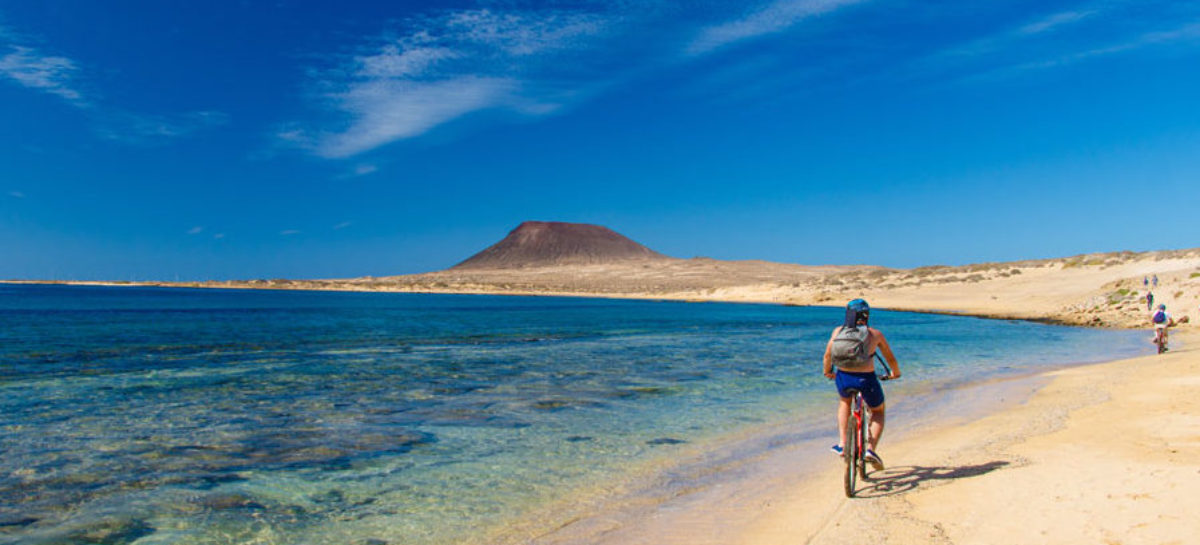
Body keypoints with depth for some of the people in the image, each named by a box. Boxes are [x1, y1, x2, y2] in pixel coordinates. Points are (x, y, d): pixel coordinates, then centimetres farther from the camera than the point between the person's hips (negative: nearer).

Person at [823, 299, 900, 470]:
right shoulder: (875, 334, 5)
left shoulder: (838, 331, 8)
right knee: (878, 411, 27)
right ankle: (871, 449, 9)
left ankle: (842, 443, 23)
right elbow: (890, 358, 16)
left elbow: (827, 355, 12)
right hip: (866, 379, -2)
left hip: (843, 378, 2)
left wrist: (827, 372, 32)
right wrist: (895, 373, 37)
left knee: (844, 402, 36)